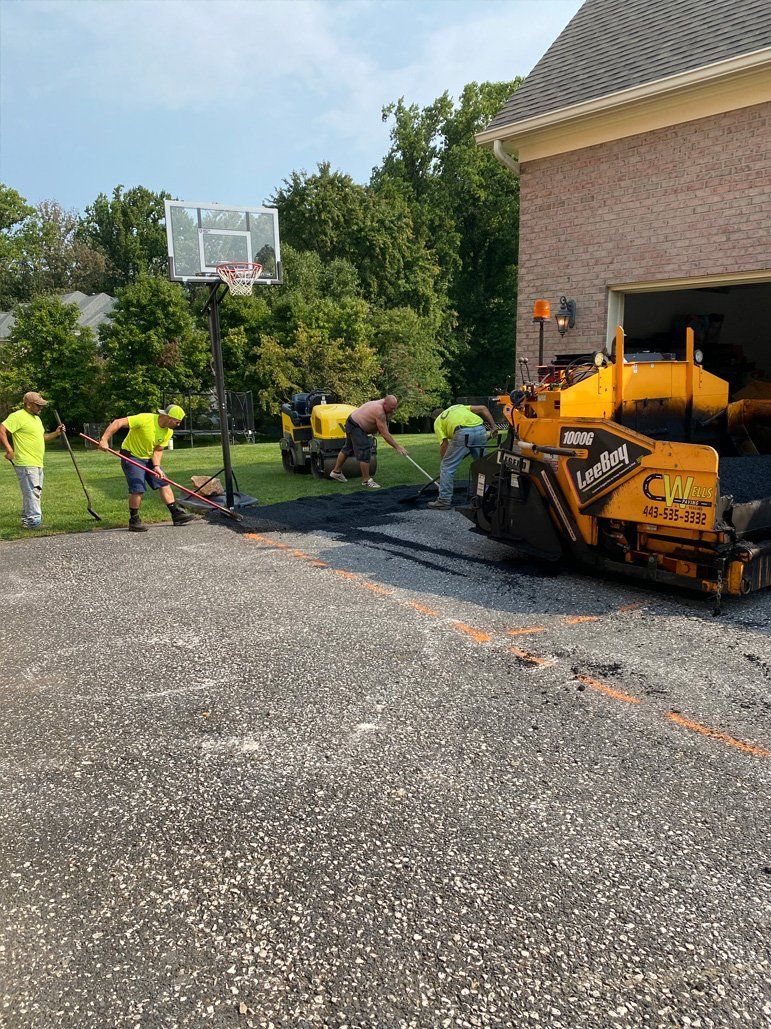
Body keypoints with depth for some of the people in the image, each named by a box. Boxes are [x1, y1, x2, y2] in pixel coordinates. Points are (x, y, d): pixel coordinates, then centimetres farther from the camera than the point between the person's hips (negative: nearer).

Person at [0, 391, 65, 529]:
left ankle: (26, 520, 23)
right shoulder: (18, 416, -10)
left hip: (37, 463, 10)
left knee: (35, 492, 14)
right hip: (26, 464, -10)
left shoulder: (37, 418, 20)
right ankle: (34, 521, -10)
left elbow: (42, 437, 28)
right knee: (32, 492, -11)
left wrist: (56, 433, 13)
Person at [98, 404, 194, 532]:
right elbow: (118, 422, -28)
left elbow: (158, 450, -1)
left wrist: (156, 467, -19)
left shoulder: (168, 432, -4)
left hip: (149, 459, 8)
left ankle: (176, 514, 11)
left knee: (164, 484, 4)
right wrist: (104, 440, -36)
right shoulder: (145, 419, -27)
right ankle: (134, 522, 0)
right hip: (131, 457, -7)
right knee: (138, 488, -14)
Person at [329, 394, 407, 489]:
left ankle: (336, 471, 35)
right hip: (355, 427, -11)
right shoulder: (379, 411, -30)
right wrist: (397, 447, -28)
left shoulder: (381, 405, -1)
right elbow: (385, 434, -30)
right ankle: (366, 480, -6)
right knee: (364, 452, -12)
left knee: (348, 448, 21)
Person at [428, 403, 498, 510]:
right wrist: (493, 426, 21)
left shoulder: (438, 422, 23)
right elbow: (483, 408, 23)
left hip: (463, 433, -5)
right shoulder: (458, 406, 37)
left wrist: (444, 460, 20)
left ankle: (444, 501, 10)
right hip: (481, 430, 5)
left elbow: (444, 444, 11)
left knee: (447, 467, 7)